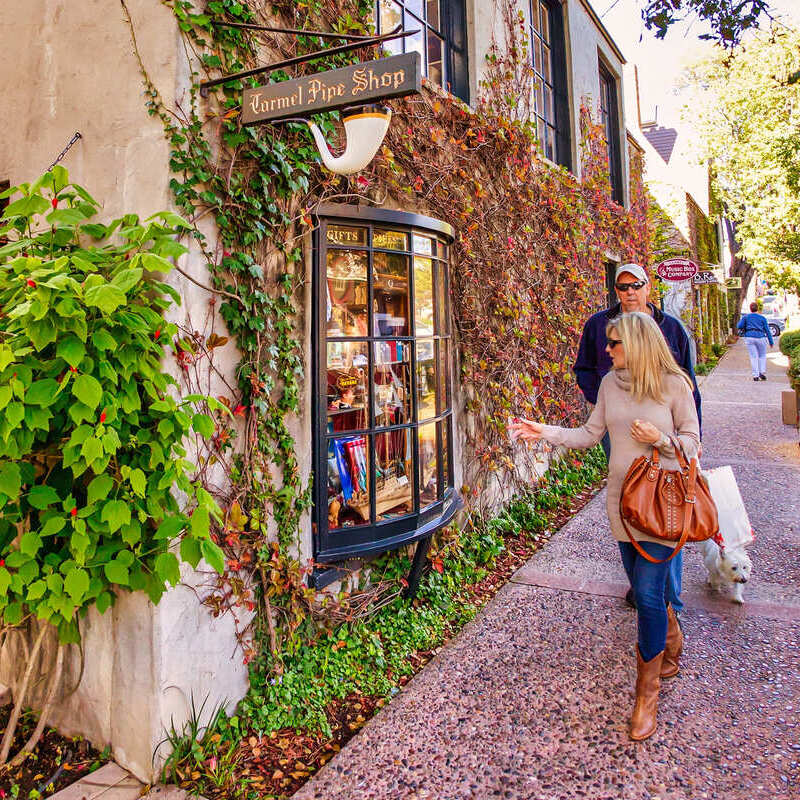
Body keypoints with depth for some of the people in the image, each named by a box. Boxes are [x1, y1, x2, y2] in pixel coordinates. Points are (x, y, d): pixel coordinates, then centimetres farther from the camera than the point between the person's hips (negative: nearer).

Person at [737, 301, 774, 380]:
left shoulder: (746, 317, 7)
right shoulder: (762, 318, 7)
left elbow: (739, 326, -3)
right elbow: (767, 330, 6)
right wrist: (771, 342, 9)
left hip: (750, 338, 0)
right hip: (760, 338, 0)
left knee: (753, 357, 1)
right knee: (762, 356, 16)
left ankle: (755, 375, -7)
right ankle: (762, 372, 3)